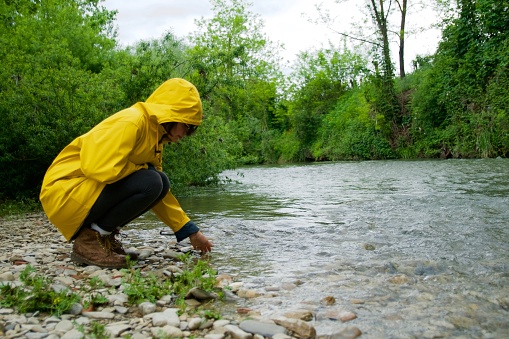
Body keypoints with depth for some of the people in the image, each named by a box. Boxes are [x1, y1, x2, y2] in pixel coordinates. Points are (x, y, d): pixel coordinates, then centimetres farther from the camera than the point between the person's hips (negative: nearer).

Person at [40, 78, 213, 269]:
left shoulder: (154, 134, 11)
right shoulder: (131, 121, -17)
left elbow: (161, 191, 14)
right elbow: (100, 169, -29)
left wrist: (191, 232, 12)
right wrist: (143, 168, -10)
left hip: (88, 191, 9)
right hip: (65, 191, -9)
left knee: (159, 183, 1)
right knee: (149, 183, -22)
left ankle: (104, 235, 4)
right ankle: (89, 240, -10)